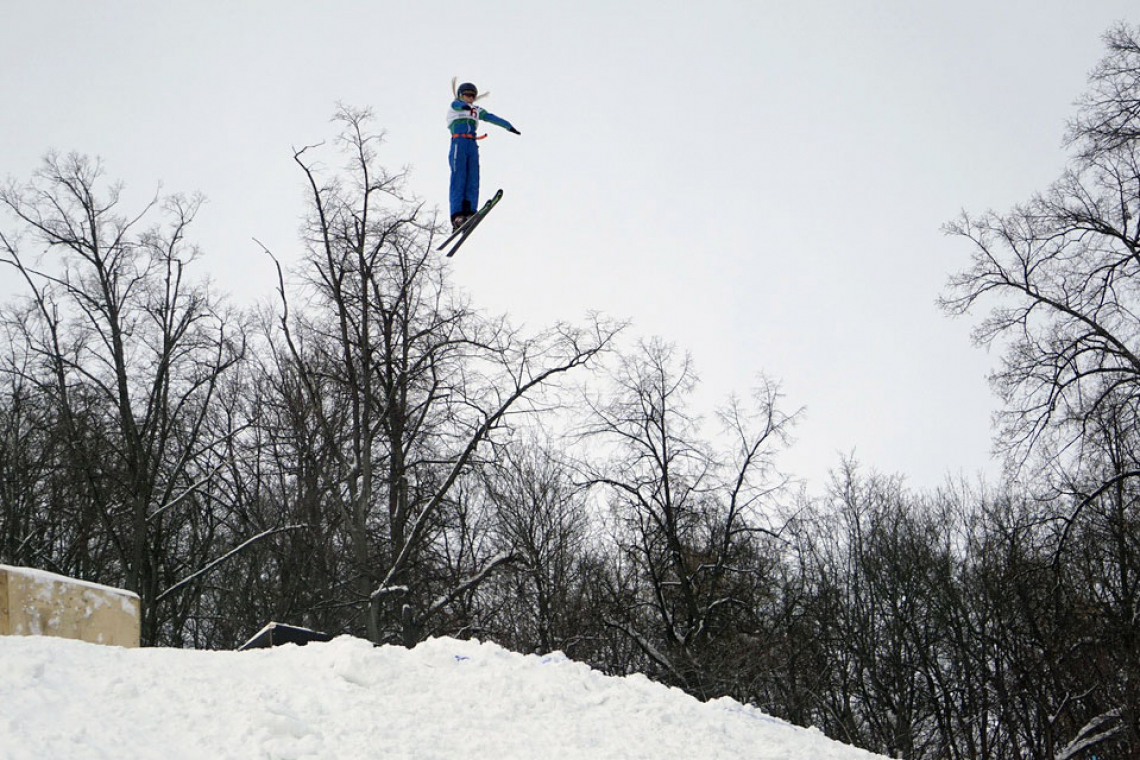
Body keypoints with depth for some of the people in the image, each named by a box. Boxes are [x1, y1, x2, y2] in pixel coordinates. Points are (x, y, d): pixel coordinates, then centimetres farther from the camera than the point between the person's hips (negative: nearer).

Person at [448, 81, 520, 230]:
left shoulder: (477, 111, 27)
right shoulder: (455, 106, 13)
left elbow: (492, 118, 18)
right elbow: (457, 104, -10)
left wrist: (509, 126, 5)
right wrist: (464, 106, -35)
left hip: (472, 145, 5)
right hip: (458, 142, -5)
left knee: (473, 179, -8)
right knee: (458, 178, -14)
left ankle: (469, 212, -18)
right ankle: (457, 215, -24)